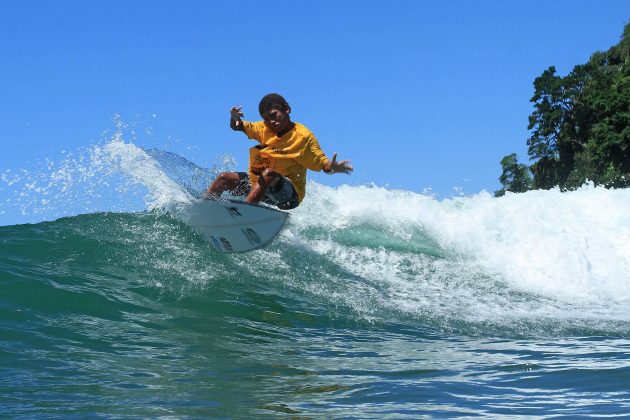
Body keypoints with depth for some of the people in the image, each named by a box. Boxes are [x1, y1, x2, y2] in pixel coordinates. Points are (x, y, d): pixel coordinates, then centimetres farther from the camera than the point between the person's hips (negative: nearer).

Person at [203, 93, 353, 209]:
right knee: (224, 179, -4)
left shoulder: (303, 136, -11)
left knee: (269, 174, -37)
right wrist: (235, 118, -13)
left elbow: (322, 163, -16)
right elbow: (238, 127, 12)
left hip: (289, 195, -7)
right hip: (258, 185, 7)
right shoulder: (264, 129, 8)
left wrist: (332, 167, -40)